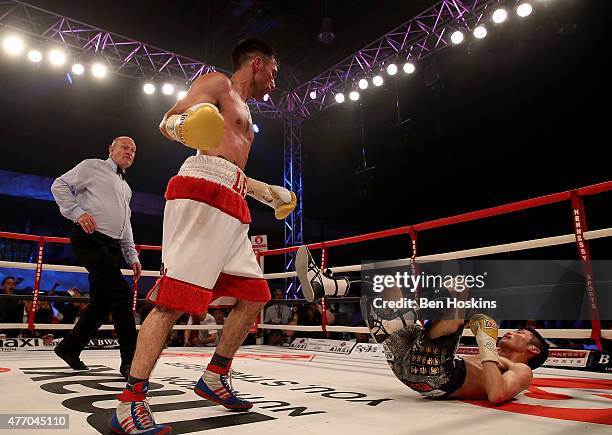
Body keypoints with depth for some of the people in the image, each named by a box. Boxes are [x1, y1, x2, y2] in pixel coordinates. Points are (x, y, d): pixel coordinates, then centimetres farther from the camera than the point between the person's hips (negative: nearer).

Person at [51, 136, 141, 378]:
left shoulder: (126, 188, 26)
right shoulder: (93, 166, 6)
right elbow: (59, 186, 0)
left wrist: (132, 256, 18)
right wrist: (78, 212, -14)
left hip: (112, 247, 8)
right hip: (91, 240, -8)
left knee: (101, 302, 6)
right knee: (121, 293, -16)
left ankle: (69, 348, 24)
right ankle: (130, 359, -11)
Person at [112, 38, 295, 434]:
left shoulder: (242, 112, 33)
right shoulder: (217, 82, 8)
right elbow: (168, 120, -4)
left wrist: (269, 193, 40)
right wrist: (183, 126, -28)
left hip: (232, 208, 10)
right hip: (202, 194, -10)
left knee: (255, 295, 7)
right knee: (175, 300, -16)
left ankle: (215, 377, 18)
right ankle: (131, 403, -10)